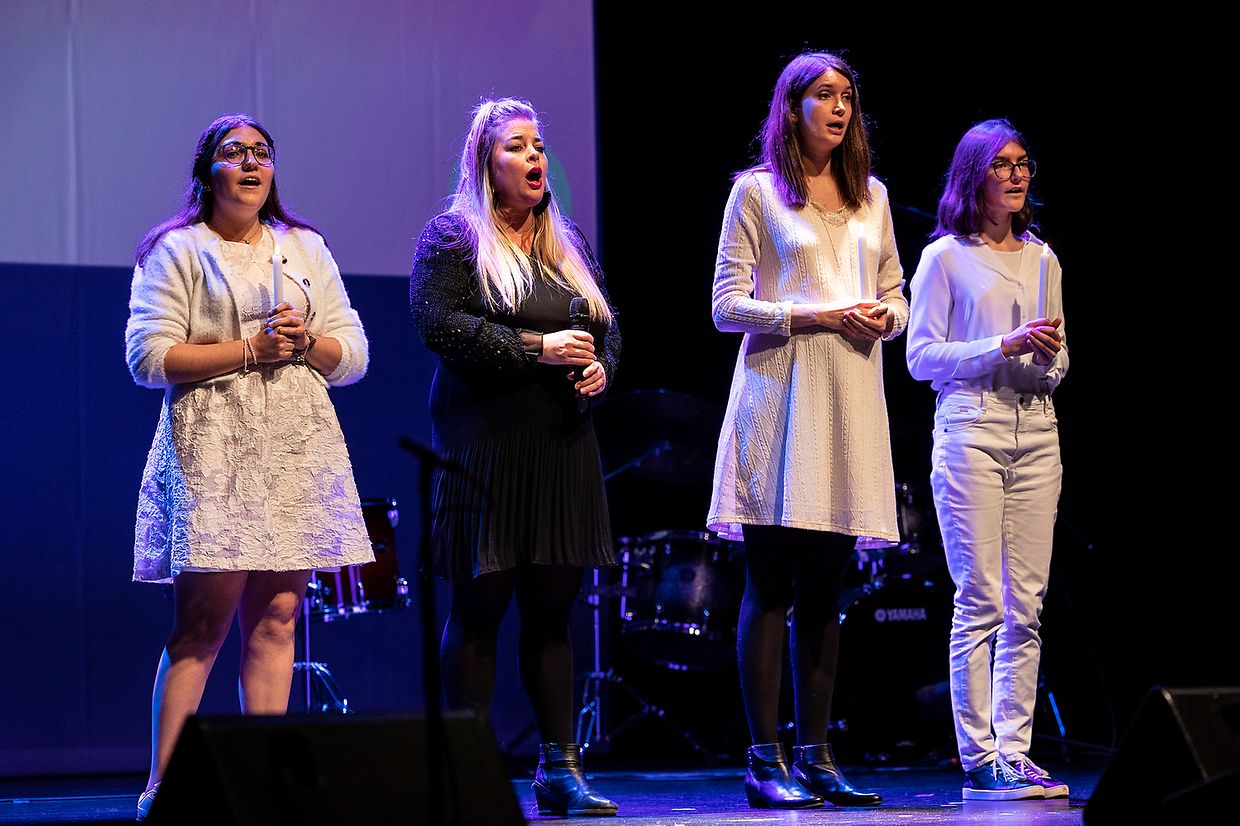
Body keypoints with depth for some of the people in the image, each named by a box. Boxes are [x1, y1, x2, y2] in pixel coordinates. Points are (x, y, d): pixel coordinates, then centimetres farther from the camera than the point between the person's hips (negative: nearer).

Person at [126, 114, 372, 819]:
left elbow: (353, 356, 17)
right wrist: (250, 349, -9)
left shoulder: (305, 250, 20)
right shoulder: (176, 251, 5)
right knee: (203, 623, -9)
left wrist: (306, 343, -4)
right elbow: (151, 357, -6)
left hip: (298, 446, 5)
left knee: (277, 616, -1)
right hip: (212, 447, -4)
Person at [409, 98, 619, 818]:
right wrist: (536, 347, -16)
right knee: (481, 604, -4)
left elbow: (607, 324, 22)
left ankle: (560, 769, 9)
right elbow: (438, 323, -13)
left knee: (553, 608, 6)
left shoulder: (568, 244, 19)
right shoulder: (452, 237, 0)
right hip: (487, 451, -6)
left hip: (564, 447, 6)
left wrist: (601, 367, -1)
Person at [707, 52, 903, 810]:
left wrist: (884, 317, -3)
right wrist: (813, 316, -14)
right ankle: (765, 761, -4)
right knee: (772, 586, -5)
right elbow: (728, 306, -4)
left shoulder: (870, 196, 17)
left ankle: (815, 755, 9)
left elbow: (895, 296, 20)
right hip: (780, 396, -5)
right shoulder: (756, 191, 1)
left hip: (850, 399, 5)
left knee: (825, 588, 6)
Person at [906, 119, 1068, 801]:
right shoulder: (945, 257, 2)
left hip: (1035, 430, 5)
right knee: (980, 601, -7)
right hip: (970, 430, -5)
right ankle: (979, 761, -5)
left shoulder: (1041, 258, 17)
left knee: (1026, 605, 1)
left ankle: (1014, 751, 3)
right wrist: (1007, 345, -12)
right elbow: (921, 356, -3)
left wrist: (1050, 353, -4)